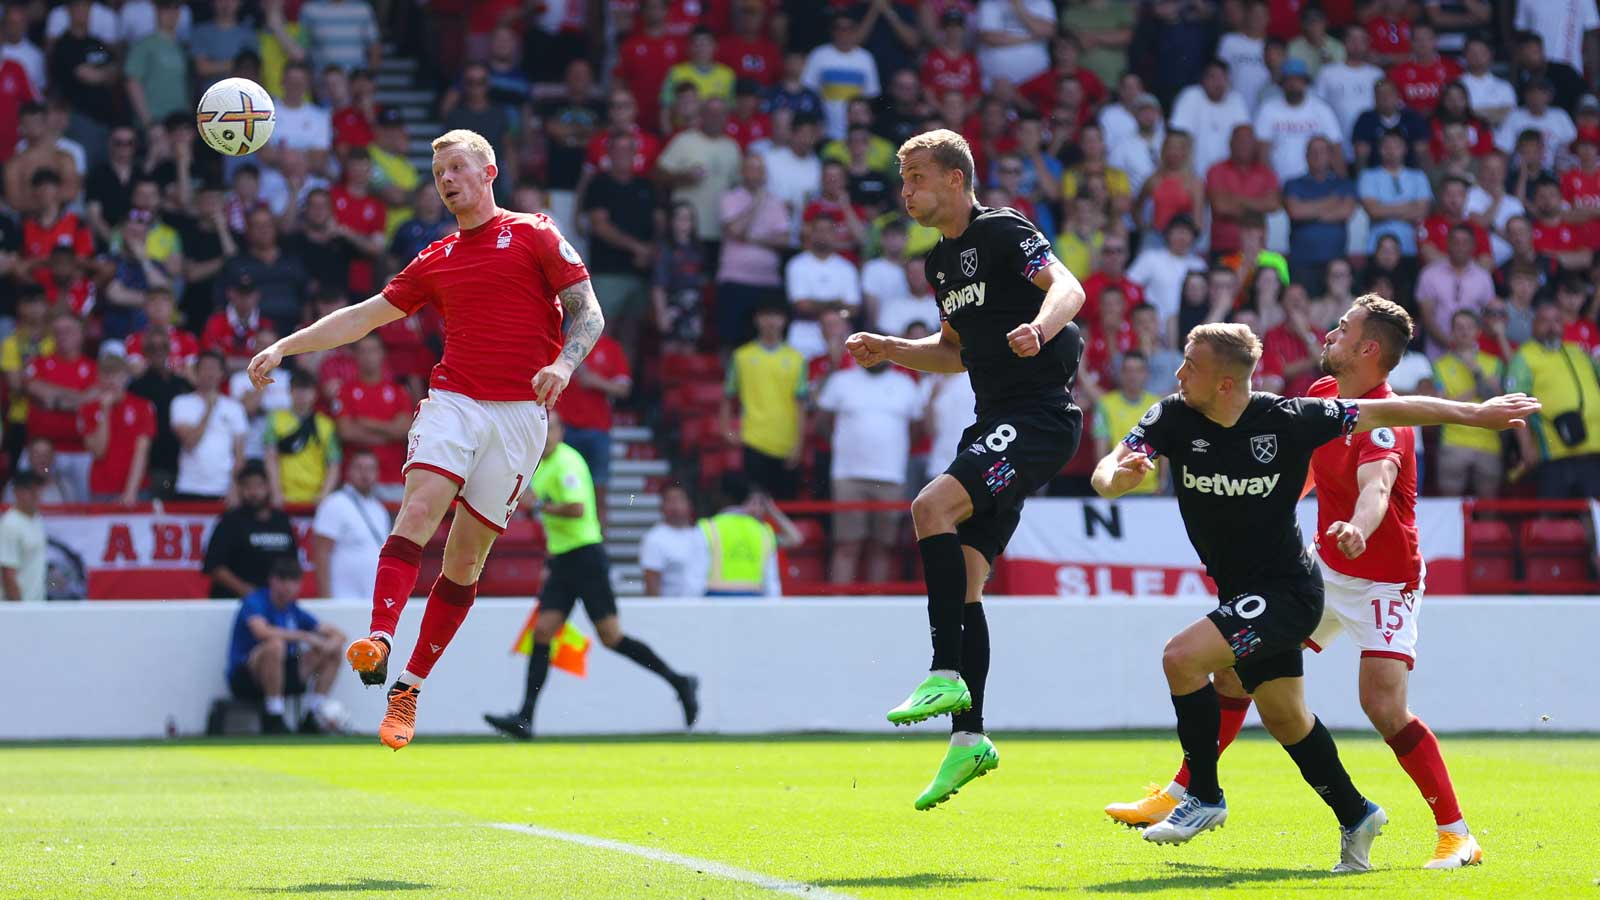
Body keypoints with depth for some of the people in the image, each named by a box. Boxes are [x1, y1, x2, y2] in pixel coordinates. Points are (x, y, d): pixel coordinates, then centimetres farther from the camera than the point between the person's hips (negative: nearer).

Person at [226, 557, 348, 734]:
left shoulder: (294, 611, 7)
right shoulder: (254, 602, -11)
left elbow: (338, 635, 7)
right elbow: (262, 631, -34)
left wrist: (329, 645, -18)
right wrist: (305, 637, -27)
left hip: (282, 676, 7)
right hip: (244, 678, -7)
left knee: (333, 653, -1)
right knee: (275, 644, -36)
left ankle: (311, 719, -3)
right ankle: (273, 720, -27)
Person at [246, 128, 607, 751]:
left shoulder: (533, 235, 7)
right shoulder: (435, 262, 19)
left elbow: (588, 313, 2)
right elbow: (363, 316, 23)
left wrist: (564, 363, -17)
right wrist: (284, 348, 18)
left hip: (519, 413, -3)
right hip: (452, 400, 3)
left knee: (466, 555, -2)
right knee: (418, 511, -23)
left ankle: (409, 688, 4)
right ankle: (378, 642, -37)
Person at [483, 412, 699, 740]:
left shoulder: (566, 462, -13)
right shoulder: (542, 464, 16)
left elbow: (576, 508, -26)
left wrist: (538, 505, -16)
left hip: (585, 556, -9)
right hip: (561, 562, 9)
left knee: (611, 637, -7)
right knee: (542, 633, -2)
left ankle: (678, 682, 6)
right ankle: (525, 718, -9)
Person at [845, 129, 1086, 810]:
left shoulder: (1003, 232, -8)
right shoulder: (941, 261, 18)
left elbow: (1068, 287, -23)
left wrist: (1041, 326, -43)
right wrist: (890, 350, 16)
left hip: (1041, 415, -9)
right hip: (995, 423, 9)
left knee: (933, 506, -27)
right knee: (963, 578, 4)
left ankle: (947, 676, -26)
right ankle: (968, 735, 6)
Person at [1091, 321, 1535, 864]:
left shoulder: (1288, 419, -18)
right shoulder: (1172, 417, -8)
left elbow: (1387, 412, -8)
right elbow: (1106, 473, -15)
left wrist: (1475, 414, -5)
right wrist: (1115, 477, -41)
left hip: (1287, 591, -6)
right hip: (1240, 593, 6)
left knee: (1183, 656, -22)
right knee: (1283, 717, 17)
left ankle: (1205, 798, -7)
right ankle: (1355, 816, 36)